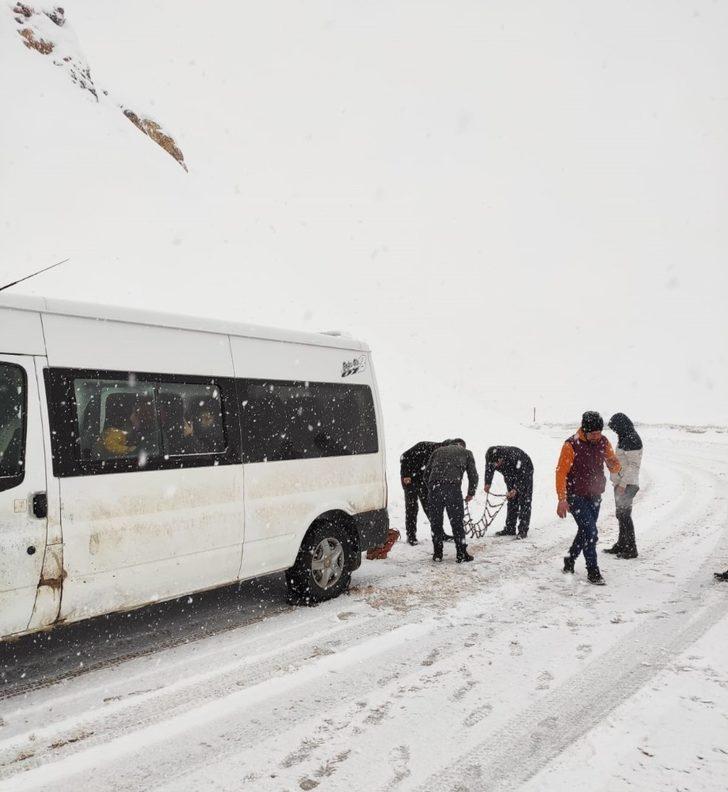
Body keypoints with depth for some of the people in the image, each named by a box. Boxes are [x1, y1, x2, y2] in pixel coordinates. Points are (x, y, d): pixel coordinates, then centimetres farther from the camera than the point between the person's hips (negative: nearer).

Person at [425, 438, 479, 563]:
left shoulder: (438, 451, 29)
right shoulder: (466, 453, 23)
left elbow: (426, 473, 23)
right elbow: (473, 475, 16)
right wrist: (471, 493, 28)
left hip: (434, 487, 2)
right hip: (453, 487, -2)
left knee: (435, 522, 12)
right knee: (457, 521, 7)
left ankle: (437, 553, 17)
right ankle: (461, 554, 10)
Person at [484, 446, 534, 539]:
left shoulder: (514, 457, -42)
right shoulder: (491, 458, -25)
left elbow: (521, 475, -34)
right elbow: (489, 470, -5)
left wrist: (515, 489, -40)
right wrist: (487, 483, -17)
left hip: (525, 472, -6)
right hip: (510, 476, 6)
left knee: (524, 502, -10)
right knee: (511, 501, 7)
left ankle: (523, 530, -10)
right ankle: (510, 529, 12)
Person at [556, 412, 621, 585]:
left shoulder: (603, 442, -1)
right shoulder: (571, 445, -17)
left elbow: (615, 467, 4)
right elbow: (561, 473, -15)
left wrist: (614, 465, -21)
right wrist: (562, 499, -20)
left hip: (595, 496, 6)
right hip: (576, 497, -6)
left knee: (585, 531, 16)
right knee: (590, 533, -12)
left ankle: (569, 561, 34)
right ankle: (593, 572, -2)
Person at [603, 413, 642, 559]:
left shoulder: (631, 440, -18)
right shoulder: (625, 438, 13)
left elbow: (634, 465, -21)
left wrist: (623, 484, -22)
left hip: (627, 484, -10)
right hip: (620, 483, 10)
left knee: (624, 515, -6)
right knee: (621, 514, 16)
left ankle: (631, 549, 0)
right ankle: (621, 545, 26)